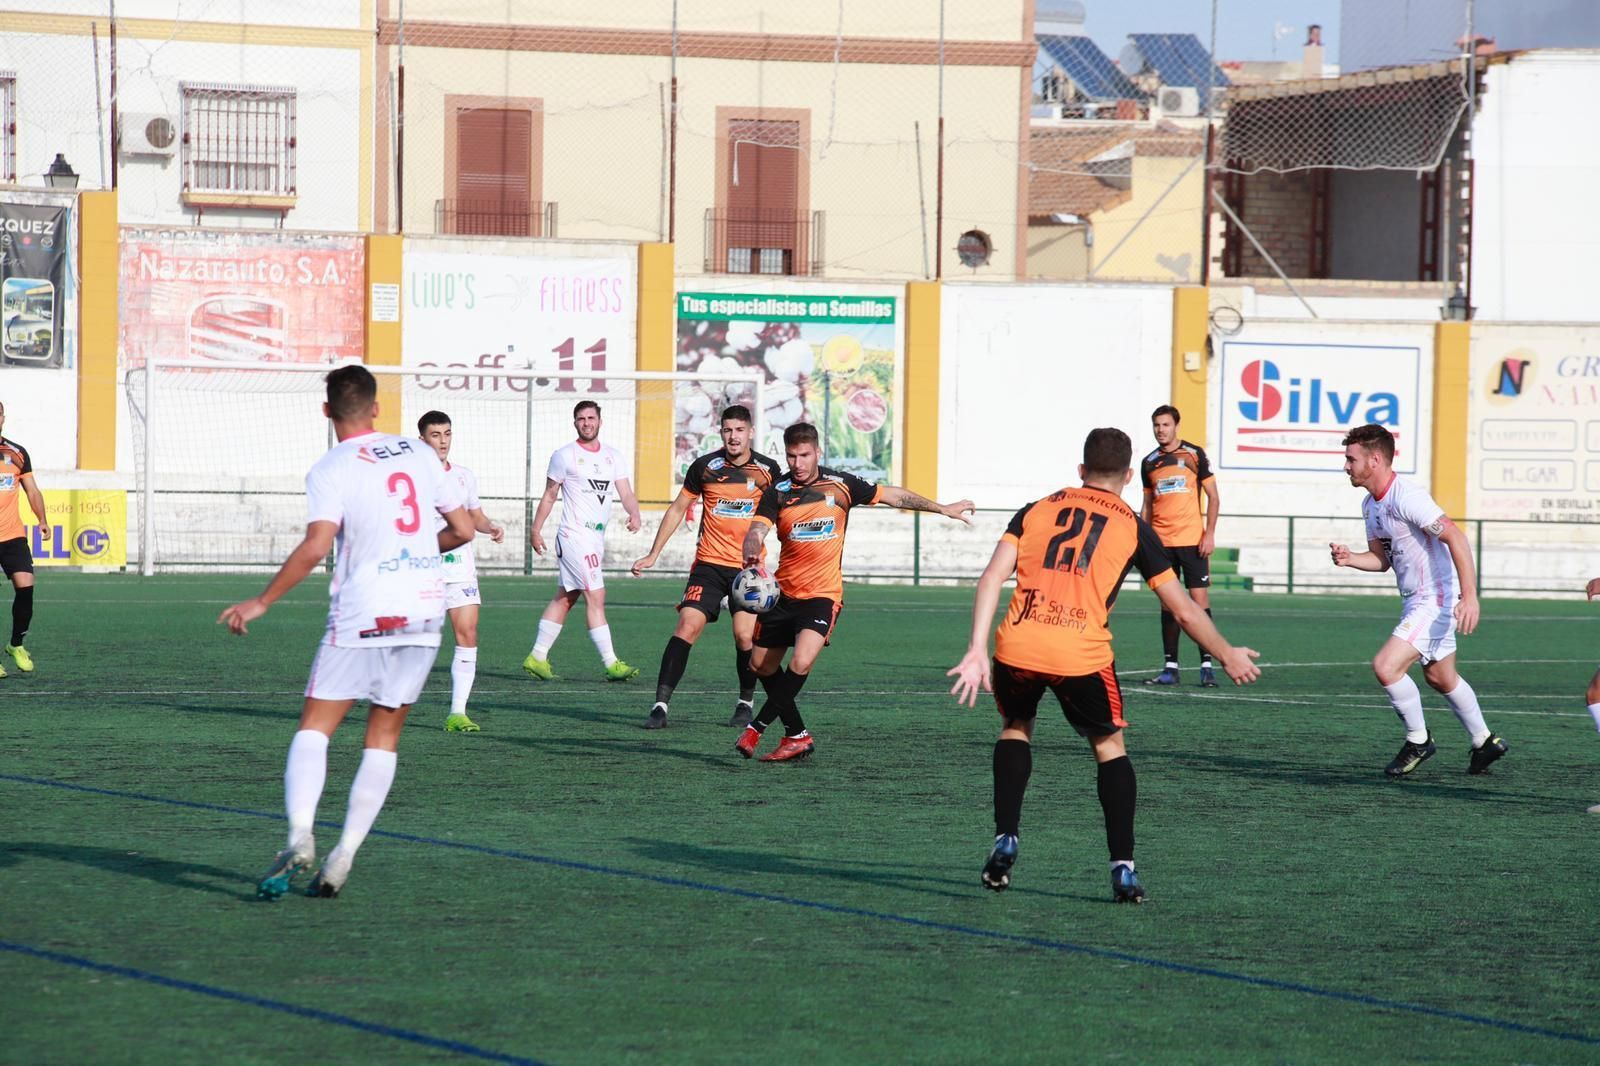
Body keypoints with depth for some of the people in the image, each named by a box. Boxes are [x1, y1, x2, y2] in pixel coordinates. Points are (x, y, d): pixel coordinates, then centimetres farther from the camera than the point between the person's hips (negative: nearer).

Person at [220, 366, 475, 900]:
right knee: (384, 736, 10)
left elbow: (316, 547, -19)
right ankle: (343, 857, 4)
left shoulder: (330, 470, -6)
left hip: (363, 615, -4)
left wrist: (260, 603, -12)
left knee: (315, 726, 2)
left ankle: (300, 837, -18)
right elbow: (463, 529, 11)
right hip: (425, 612, 4)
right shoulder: (418, 454, 9)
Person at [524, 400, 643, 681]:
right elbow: (549, 495, 5)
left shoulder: (614, 457, 11)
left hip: (597, 537, 6)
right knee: (596, 597, -12)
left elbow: (626, 494, 3)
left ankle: (537, 658, 20)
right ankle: (611, 664, -14)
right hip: (574, 535, -6)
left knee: (564, 599, 12)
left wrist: (635, 514, -16)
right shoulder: (564, 456, -2)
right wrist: (536, 529, 5)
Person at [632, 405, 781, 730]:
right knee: (687, 626, -13)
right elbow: (678, 508, 11)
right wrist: (653, 553, 9)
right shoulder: (705, 466, 0)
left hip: (749, 567, 0)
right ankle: (660, 705, -13)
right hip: (709, 564, 0)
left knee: (744, 636, -11)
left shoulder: (768, 470, 0)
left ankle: (747, 702, 13)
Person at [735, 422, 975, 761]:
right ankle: (797, 735, 23)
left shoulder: (840, 485, -2)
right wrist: (751, 554, -41)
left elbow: (893, 496, 10)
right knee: (762, 665, 8)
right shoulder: (778, 491, -4)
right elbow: (756, 532, -17)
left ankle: (756, 728, -14)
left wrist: (943, 508, 14)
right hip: (783, 592, 3)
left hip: (823, 594, -3)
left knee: (801, 663, -23)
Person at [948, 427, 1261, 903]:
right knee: (1109, 746, 20)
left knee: (1015, 727, 30)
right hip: (1083, 655, -2)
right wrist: (1228, 655, 30)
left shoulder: (1035, 511, 18)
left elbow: (992, 577, 4)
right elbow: (1184, 610, 15)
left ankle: (1005, 842, 18)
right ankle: (1123, 869, 10)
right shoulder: (1133, 527, 13)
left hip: (1017, 647, 2)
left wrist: (977, 651, -1)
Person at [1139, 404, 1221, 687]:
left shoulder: (1194, 454, 0)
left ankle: (1207, 666, -6)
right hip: (1161, 542, 3)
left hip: (1192, 540, -3)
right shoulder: (1149, 462, 11)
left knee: (1199, 598, -7)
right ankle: (1170, 667, 7)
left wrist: (1210, 534, -8)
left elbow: (1213, 497, 1)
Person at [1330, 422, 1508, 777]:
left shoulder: (1406, 497, -24)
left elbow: (1455, 537, -29)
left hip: (1438, 600, -11)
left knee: (1386, 666, -19)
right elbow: (1381, 558, 15)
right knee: (1440, 678, 23)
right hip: (1417, 601, 11)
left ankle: (1418, 740, 0)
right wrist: (1350, 558, -7)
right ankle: (1484, 743, 40)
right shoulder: (1370, 504, 7)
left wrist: (1470, 596, -35)